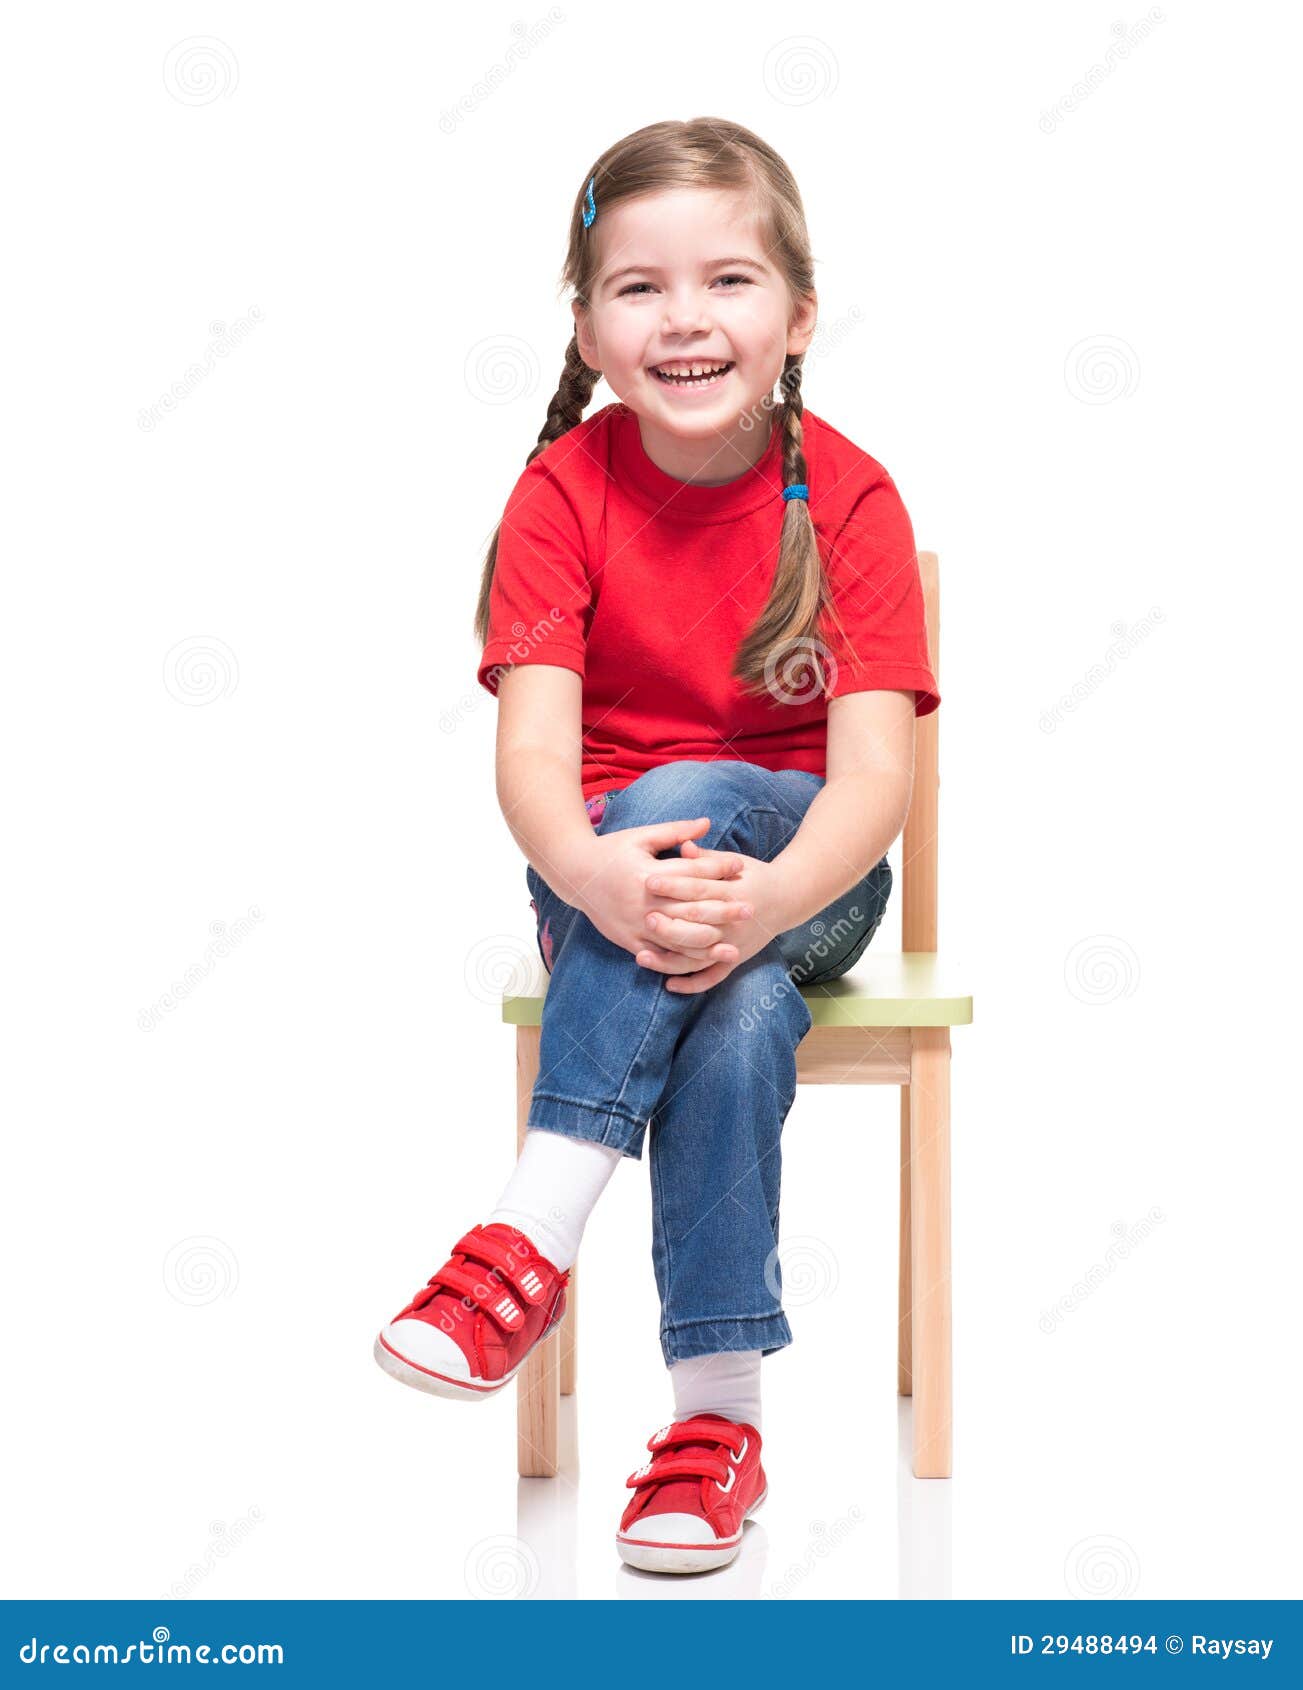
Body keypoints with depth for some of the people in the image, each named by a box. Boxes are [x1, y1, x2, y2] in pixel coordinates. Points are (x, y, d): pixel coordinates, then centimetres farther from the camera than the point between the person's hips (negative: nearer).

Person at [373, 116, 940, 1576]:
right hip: (602, 870, 1)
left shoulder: (848, 496, -9)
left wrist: (762, 900, -40)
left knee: (685, 793, -34)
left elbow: (875, 768, -19)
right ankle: (718, 1416, -26)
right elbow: (531, 752, -18)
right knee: (738, 1020, -33)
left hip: (801, 873, 0)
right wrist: (601, 878, -41)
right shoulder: (565, 488, -7)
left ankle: (531, 1240, -32)